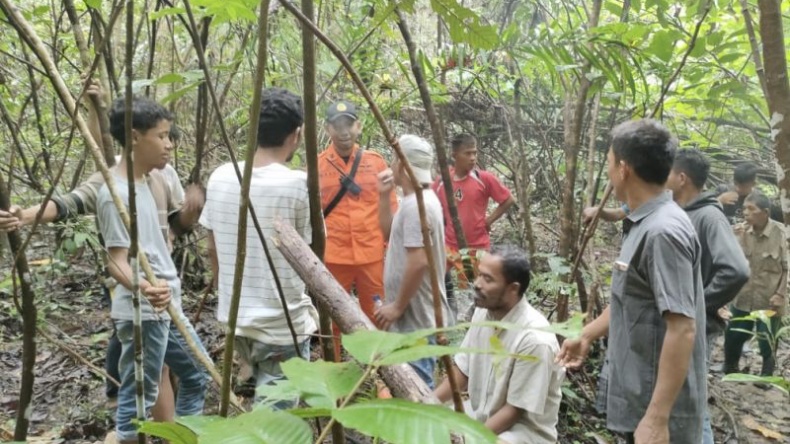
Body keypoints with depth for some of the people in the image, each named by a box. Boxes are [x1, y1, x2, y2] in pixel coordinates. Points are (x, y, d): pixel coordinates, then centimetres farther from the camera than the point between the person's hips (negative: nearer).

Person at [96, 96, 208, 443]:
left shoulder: (143, 182, 9)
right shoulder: (115, 193, -19)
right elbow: (116, 261, -24)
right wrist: (143, 287, -42)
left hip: (167, 307, 10)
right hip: (142, 313, -10)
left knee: (196, 374, 19)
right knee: (138, 396, 0)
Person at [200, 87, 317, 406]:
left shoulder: (220, 177, -1)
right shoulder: (299, 184, -17)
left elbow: (213, 251, 8)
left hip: (236, 318, 6)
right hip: (283, 323, -6)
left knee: (267, 399, 26)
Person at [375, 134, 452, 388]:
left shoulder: (415, 205, -21)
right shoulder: (421, 199, 11)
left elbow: (418, 262, -27)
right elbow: (389, 234, 22)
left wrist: (398, 307, -19)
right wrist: (385, 196, 10)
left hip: (415, 317, -10)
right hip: (416, 313, 10)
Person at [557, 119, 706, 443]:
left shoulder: (663, 231, -24)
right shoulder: (644, 224, 8)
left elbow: (682, 329, -28)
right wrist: (587, 336, 24)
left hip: (657, 405, -9)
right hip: (640, 395, 9)